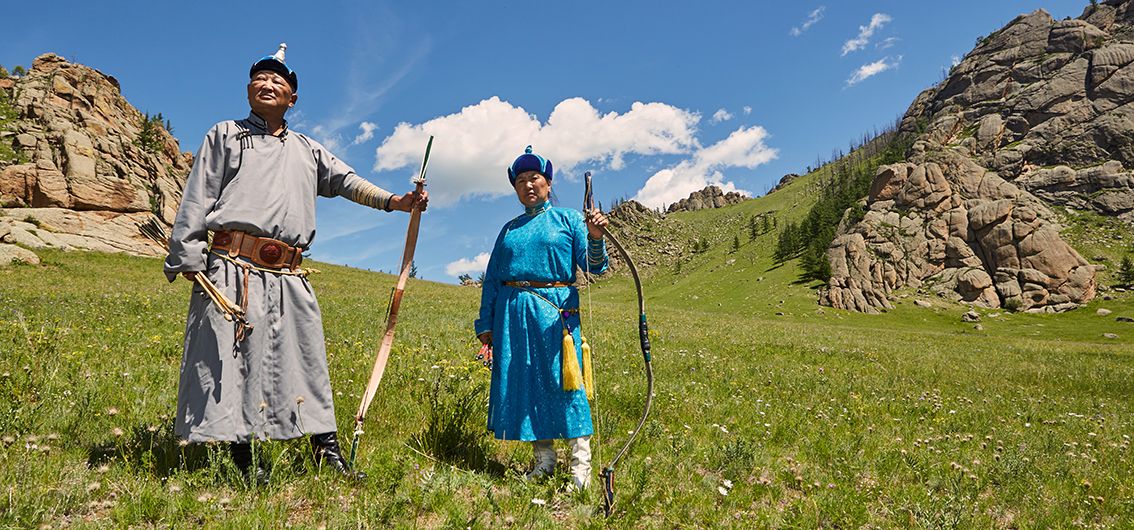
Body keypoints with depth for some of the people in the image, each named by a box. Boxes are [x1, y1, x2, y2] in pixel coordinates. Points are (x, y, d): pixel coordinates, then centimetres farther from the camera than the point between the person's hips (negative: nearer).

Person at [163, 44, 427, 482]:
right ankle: (241, 455, 5)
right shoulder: (226, 134, 13)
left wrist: (393, 201, -1)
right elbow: (198, 197, 6)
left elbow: (344, 180, 16)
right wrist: (187, 257, -4)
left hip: (288, 276, 4)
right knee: (230, 357, -4)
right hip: (232, 268, -3)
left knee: (305, 355, 4)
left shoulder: (307, 150, 23)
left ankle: (326, 446, 10)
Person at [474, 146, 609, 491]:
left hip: (555, 310, -4)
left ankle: (581, 464, 1)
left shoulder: (567, 218, 7)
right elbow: (492, 278, 19)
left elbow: (593, 267, -3)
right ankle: (544, 459, 16)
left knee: (562, 379, -7)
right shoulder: (509, 229, 18)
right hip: (513, 313, 4)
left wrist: (595, 238, -23)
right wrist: (485, 323, 14)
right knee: (523, 382, 4)